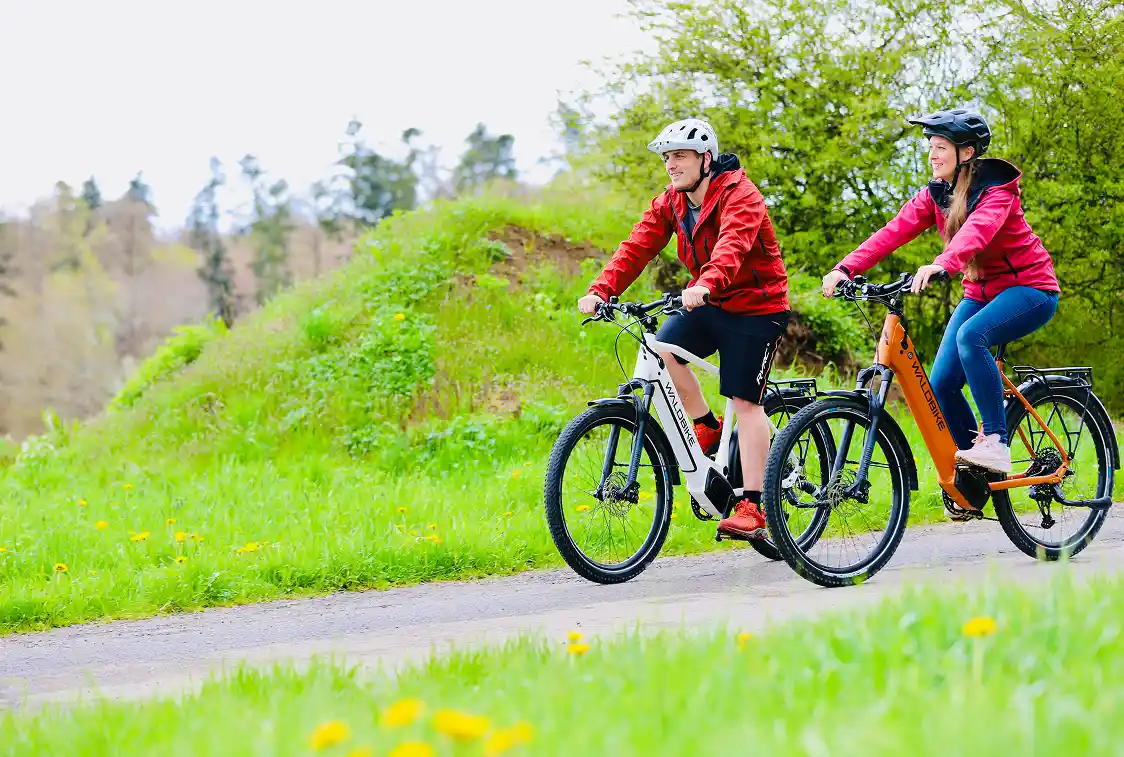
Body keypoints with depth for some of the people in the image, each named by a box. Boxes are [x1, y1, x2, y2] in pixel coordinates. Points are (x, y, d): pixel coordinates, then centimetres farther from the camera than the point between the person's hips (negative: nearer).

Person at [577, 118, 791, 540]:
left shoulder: (740, 196, -20)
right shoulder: (670, 203, 2)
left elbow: (732, 245, -39)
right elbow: (637, 247, -8)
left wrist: (705, 286, -58)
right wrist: (601, 291, -24)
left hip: (755, 306, -7)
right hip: (708, 304, 7)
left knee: (745, 401, -9)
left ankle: (753, 507, -6)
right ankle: (707, 428, 5)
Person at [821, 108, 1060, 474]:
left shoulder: (996, 191, -19)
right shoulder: (935, 195, 0)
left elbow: (977, 230, -41)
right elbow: (892, 233, -12)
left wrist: (942, 265, -61)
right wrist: (845, 269, -27)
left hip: (1030, 288, -7)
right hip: (980, 291, 7)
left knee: (970, 335, -35)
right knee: (941, 384, -9)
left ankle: (995, 441, -30)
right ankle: (972, 464, 9)